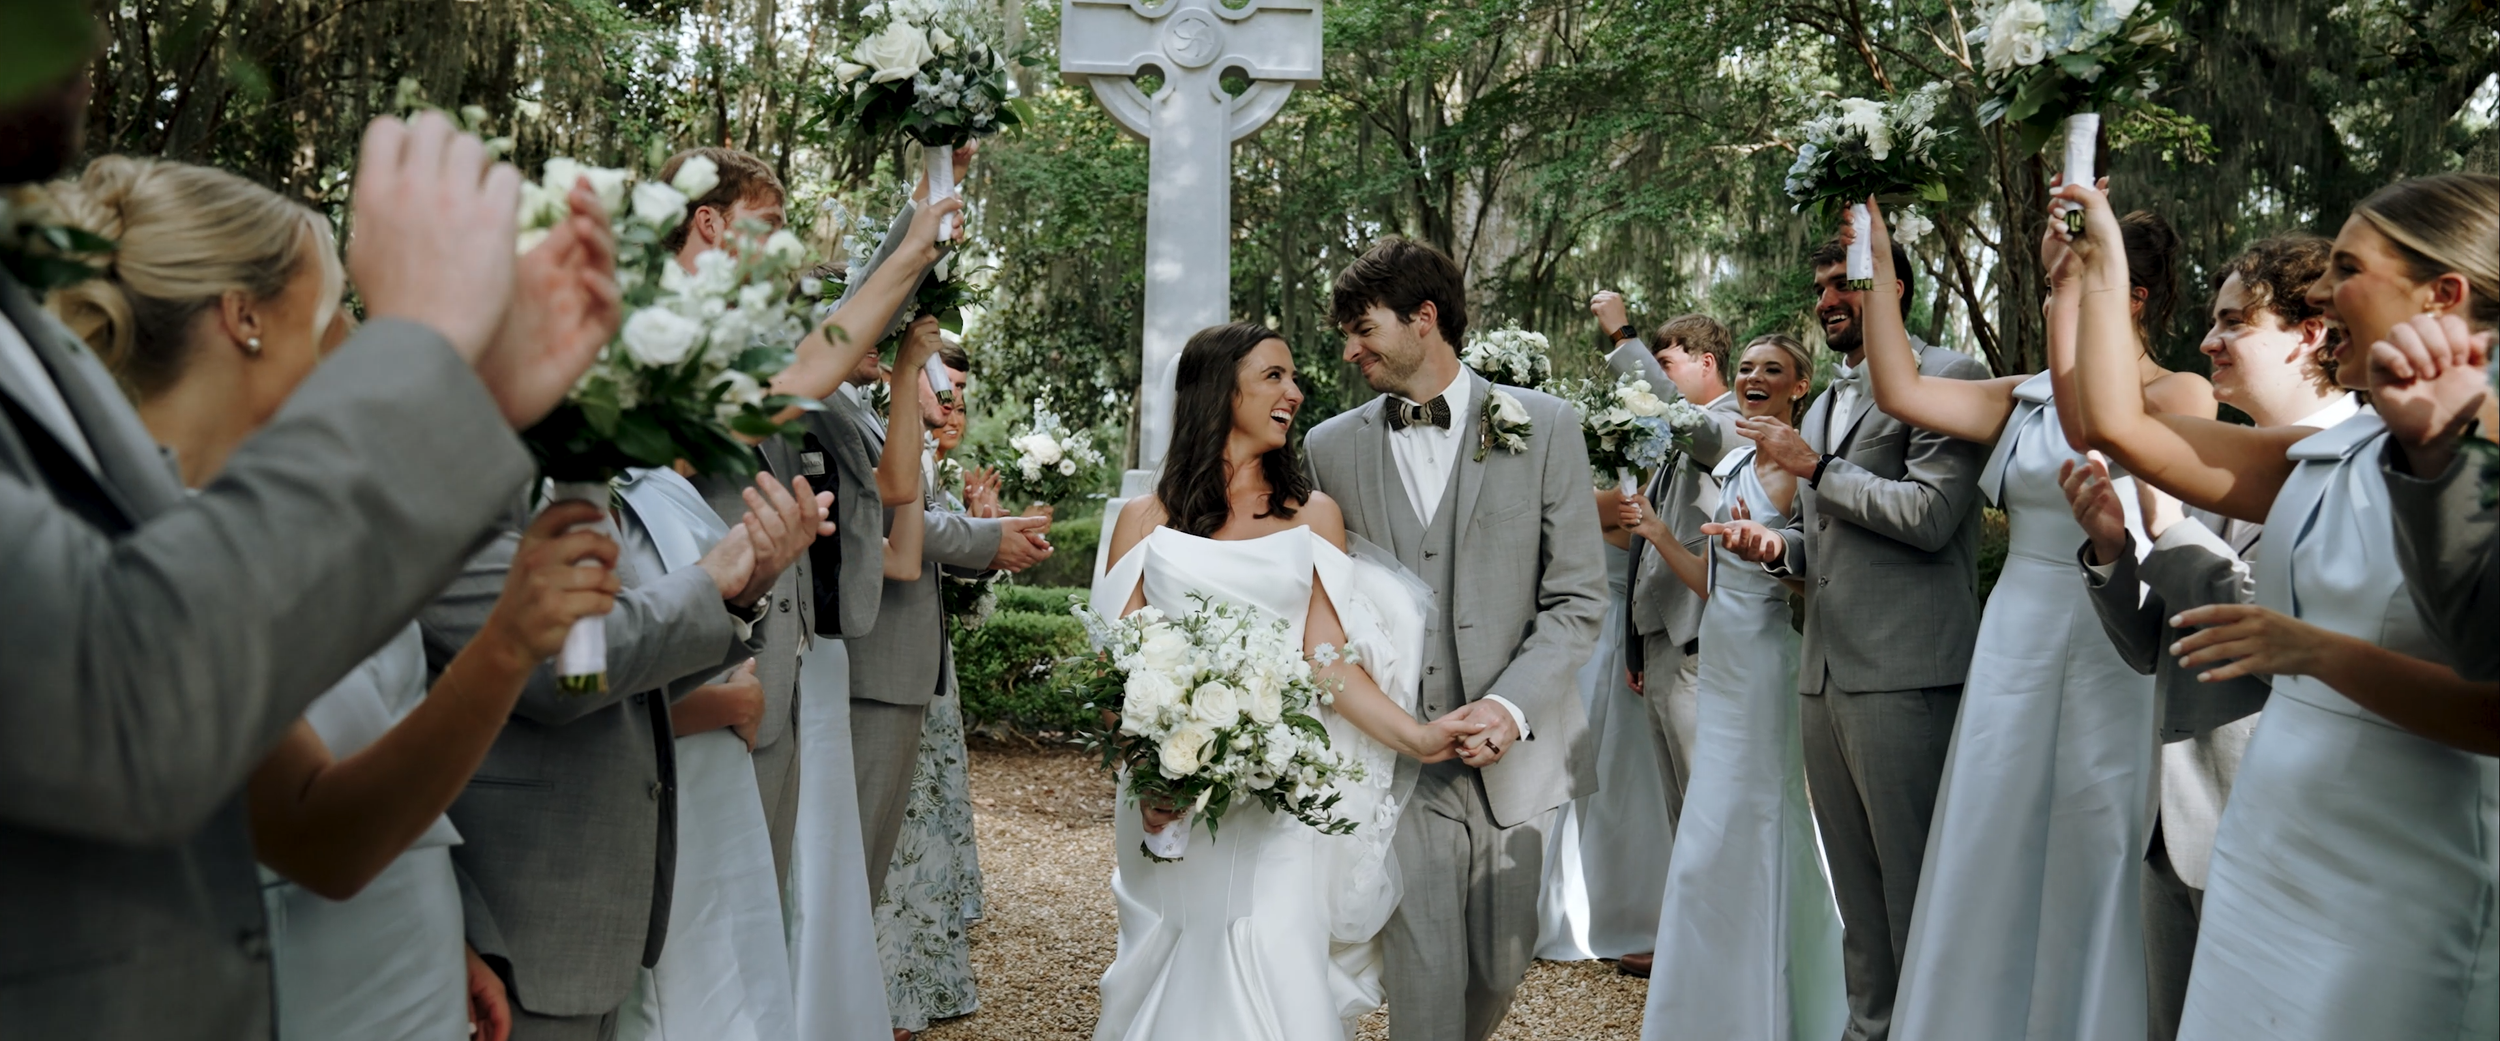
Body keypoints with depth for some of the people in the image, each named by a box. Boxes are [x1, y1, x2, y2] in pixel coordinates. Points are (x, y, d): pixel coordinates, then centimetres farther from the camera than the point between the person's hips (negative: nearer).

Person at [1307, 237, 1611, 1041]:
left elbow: (1578, 597, -2)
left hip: (1514, 754, 0)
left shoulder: (1544, 428, 0)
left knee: (1500, 965, 12)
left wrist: (1511, 705, -15)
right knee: (1424, 974, -5)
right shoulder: (1332, 447, 6)